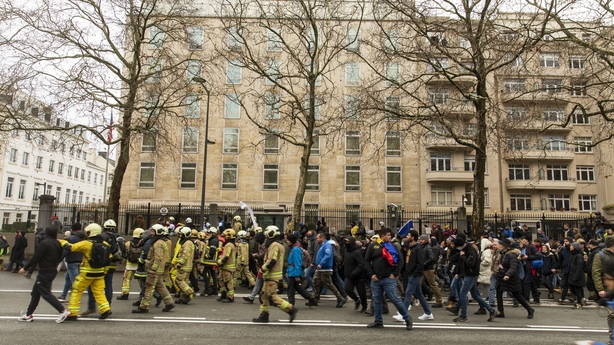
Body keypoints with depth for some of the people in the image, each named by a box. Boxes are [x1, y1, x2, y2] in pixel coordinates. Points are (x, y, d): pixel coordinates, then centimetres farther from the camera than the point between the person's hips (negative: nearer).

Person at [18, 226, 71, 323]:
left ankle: (63, 311, -9)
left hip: (45, 272, -9)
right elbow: (59, 258, 14)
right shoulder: (57, 244, 6)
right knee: (36, 292, 17)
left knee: (46, 293, -4)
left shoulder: (44, 243, -16)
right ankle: (28, 314, 24)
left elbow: (35, 258, -18)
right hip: (53, 271, 9)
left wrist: (25, 268, -7)